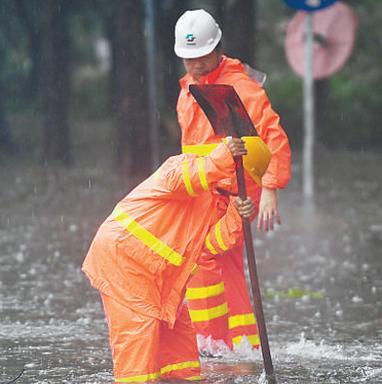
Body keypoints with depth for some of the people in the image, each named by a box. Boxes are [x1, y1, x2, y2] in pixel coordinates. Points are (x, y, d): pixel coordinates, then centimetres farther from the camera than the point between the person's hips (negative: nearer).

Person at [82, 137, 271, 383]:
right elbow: (176, 180, -38)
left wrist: (234, 217, -13)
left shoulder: (212, 200, 15)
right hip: (120, 249, -10)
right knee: (139, 319, -13)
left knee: (175, 317, 13)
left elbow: (207, 246, 2)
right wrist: (221, 160, -46)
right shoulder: (185, 164, -11)